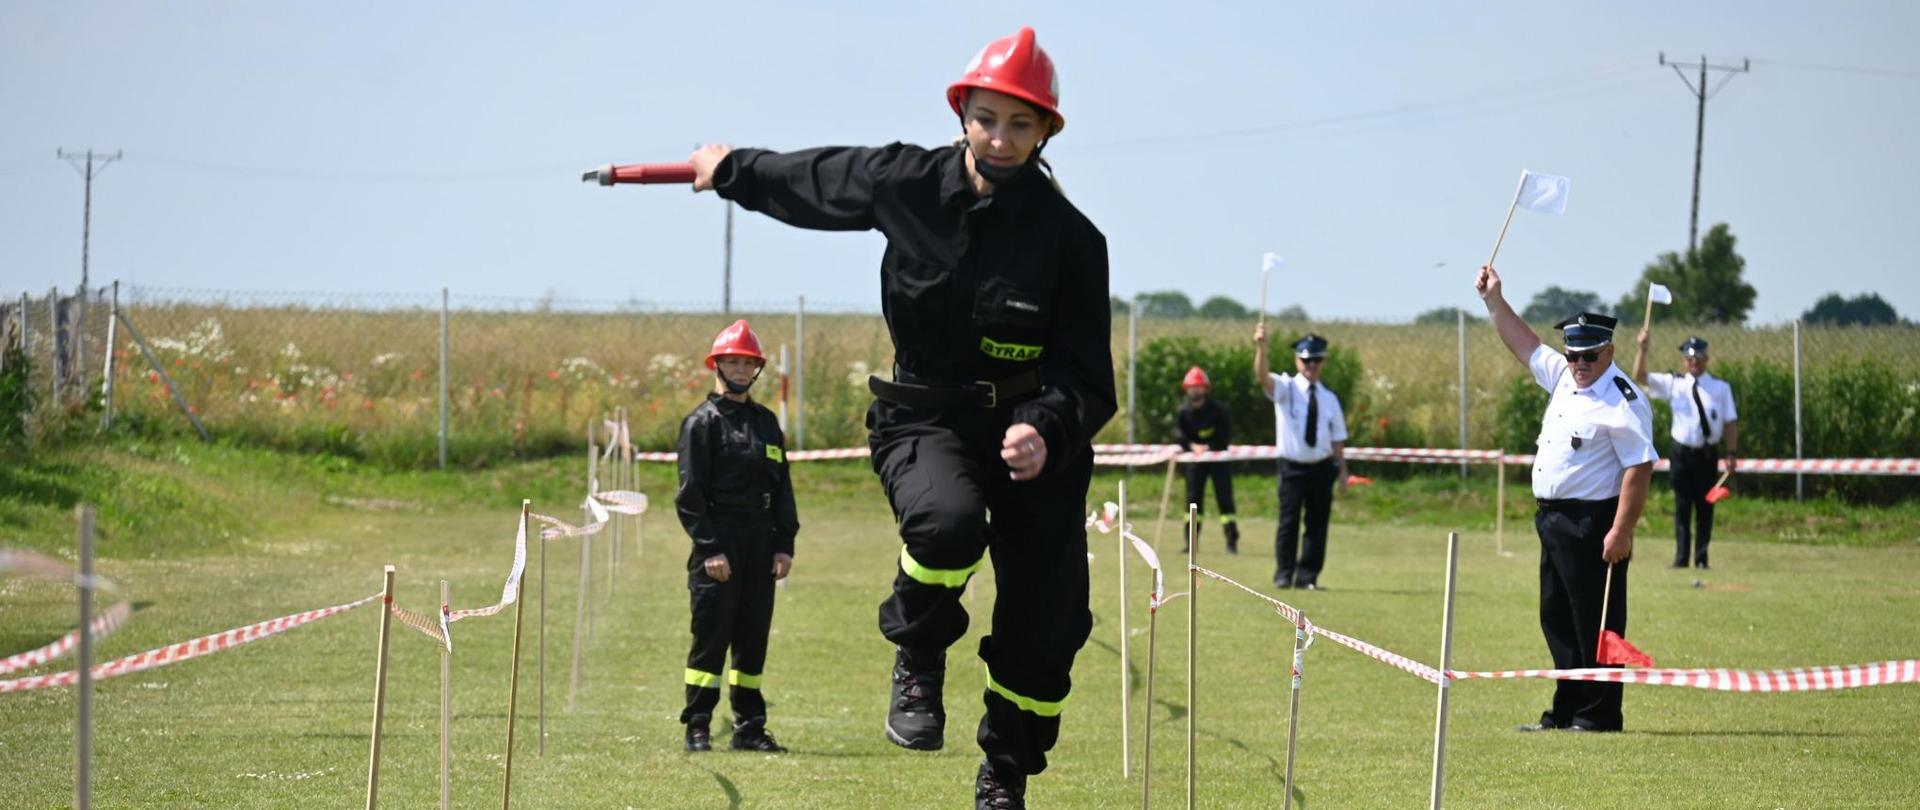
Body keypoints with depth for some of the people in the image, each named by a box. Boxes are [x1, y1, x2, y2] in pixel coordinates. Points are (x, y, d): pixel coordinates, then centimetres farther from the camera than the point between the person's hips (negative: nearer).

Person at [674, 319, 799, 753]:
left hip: (760, 544, 6)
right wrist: (710, 549, -15)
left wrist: (784, 545, 7)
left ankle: (750, 726, 13)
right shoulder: (702, 422, -1)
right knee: (711, 635, -6)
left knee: (754, 637, 7)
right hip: (718, 542, -6)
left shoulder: (766, 422, 17)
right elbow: (690, 492, -7)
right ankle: (697, 728, -2)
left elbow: (783, 488, 17)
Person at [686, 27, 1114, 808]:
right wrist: (733, 170, 30)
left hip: (1039, 429, 0)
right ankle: (918, 658, -2)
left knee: (1046, 627, -5)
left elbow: (1086, 376, -10)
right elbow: (814, 179, 16)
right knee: (946, 524, -35)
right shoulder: (904, 183, -6)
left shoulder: (1070, 238, -11)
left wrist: (1045, 429, -30)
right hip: (923, 420, 0)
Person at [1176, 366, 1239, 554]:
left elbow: (1225, 437, -10)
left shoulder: (1217, 410, -11)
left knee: (1225, 497, -7)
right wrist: (1193, 446, -23)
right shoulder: (1183, 412, -2)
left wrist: (1208, 448, -21)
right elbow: (1180, 437, -4)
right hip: (1196, 459, 3)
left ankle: (1232, 542, -7)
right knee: (1193, 498, 2)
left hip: (1218, 457, -3)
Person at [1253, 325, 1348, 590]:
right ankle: (1284, 575, 3)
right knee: (1289, 521, -5)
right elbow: (1262, 376, -22)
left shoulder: (1329, 399, 9)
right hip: (1292, 467, -3)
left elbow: (1337, 439, 10)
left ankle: (1308, 577, 10)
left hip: (1322, 469, 3)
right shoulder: (1285, 389, -1)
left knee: (1318, 524, 3)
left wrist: (1342, 470, 5)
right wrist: (1261, 347, -39)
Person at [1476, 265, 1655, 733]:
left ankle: (1598, 714, -3)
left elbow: (1639, 467, -19)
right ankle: (1566, 711, 18)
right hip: (1552, 518, 10)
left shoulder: (1623, 401, -14)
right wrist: (1494, 301, 22)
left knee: (1595, 623, -6)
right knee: (1558, 619, 12)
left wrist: (1621, 531, -24)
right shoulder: (1563, 378, 12)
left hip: (1592, 525, -10)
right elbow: (1524, 345, 27)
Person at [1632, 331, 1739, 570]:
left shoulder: (1721, 387, 3)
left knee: (1705, 507, 4)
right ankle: (1681, 557, 4)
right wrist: (1643, 349, -18)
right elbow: (1639, 376, -4)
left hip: (1708, 454, 0)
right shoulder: (1674, 384, 3)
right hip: (1682, 453, 0)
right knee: (1682, 507, 1)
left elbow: (1731, 422, 3)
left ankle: (1701, 558, 11)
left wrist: (1731, 453, -5)